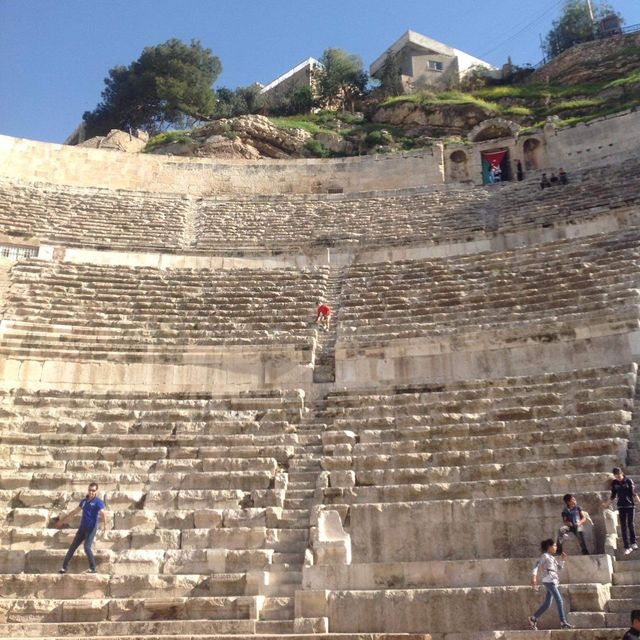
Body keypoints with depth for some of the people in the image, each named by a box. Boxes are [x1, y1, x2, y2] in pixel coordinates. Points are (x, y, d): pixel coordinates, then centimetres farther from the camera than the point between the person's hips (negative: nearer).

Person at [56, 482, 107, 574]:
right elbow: (75, 511, 22)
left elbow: (103, 513, -28)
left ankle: (93, 568, -2)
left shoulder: (98, 502, -12)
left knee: (87, 547, -16)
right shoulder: (84, 500, 9)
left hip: (91, 528, -7)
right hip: (82, 528, 7)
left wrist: (104, 524, -46)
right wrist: (63, 520, 27)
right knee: (72, 547, 8)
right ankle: (64, 567, 18)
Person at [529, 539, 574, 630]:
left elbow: (559, 567, 26)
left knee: (547, 604, 7)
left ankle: (533, 619, 11)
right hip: (549, 580, -9)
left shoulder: (551, 557, 24)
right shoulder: (545, 555, -2)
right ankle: (563, 623, -10)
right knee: (559, 601, -12)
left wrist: (563, 559, 12)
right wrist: (534, 577, -22)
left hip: (553, 581, 9)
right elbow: (536, 566, -10)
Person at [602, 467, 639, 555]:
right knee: (623, 526, 0)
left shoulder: (629, 481, -6)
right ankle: (627, 547, 2)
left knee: (631, 524, 0)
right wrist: (607, 504, 9)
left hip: (630, 505, -2)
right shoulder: (614, 483, 2)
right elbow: (613, 496, 10)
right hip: (621, 506, 2)